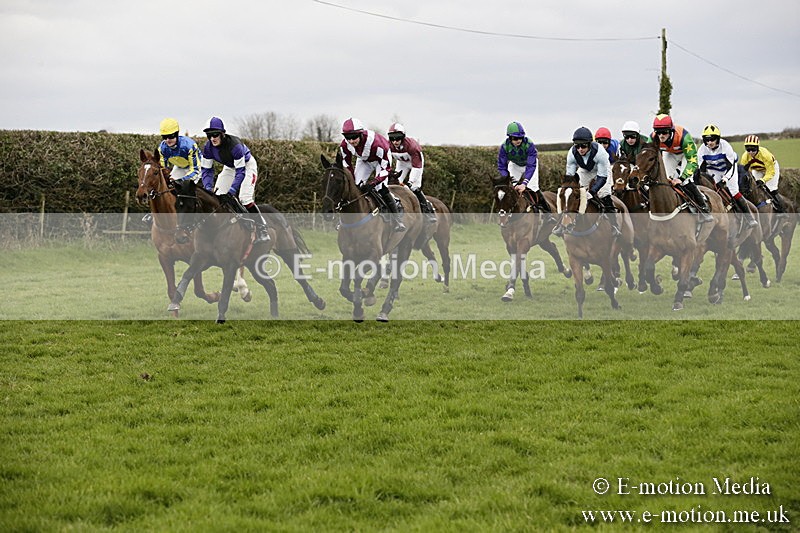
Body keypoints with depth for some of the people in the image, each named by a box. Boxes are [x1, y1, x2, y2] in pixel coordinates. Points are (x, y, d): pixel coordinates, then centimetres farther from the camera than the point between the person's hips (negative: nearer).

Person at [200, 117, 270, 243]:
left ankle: (263, 231, -17)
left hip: (247, 165, -7)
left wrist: (231, 191, -41)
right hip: (230, 168, 7)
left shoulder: (234, 145, -37)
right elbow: (206, 169, -11)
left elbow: (241, 171, -35)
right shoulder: (208, 147, -20)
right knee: (217, 196, -6)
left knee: (244, 198, -22)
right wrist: (208, 188, -26)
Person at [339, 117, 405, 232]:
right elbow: (346, 165, -9)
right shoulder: (345, 145, -28)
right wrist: (353, 182, -16)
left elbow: (385, 167, -33)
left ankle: (398, 219, -15)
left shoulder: (375, 142, -42)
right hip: (363, 161, 5)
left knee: (381, 188, -21)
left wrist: (374, 183, -41)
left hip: (381, 159, -5)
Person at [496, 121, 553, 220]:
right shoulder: (504, 147, -31)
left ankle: (547, 212, -3)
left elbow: (531, 166, -42)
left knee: (532, 188, -14)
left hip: (530, 164, -3)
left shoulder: (529, 145, -39)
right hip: (514, 165, 3)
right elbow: (501, 166, -25)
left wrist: (524, 183, -52)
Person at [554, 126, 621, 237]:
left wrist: (592, 191, -44)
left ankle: (615, 227, -3)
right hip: (584, 171, 3)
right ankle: (562, 224, 7)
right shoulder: (572, 153, -31)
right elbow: (570, 175, -21)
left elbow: (602, 177, -33)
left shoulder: (599, 152, -40)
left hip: (601, 170, -3)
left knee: (605, 198, -16)